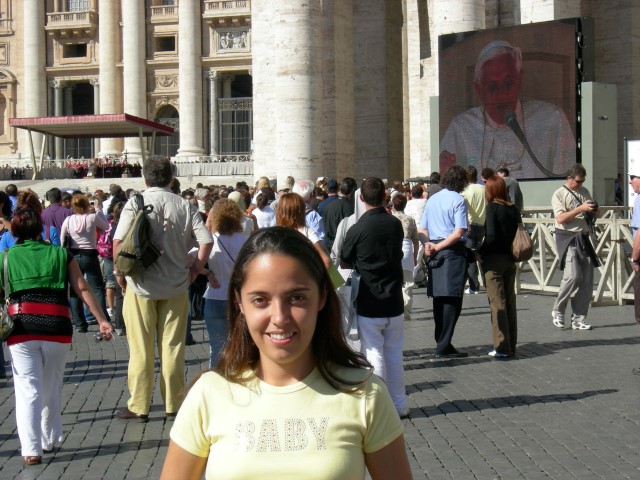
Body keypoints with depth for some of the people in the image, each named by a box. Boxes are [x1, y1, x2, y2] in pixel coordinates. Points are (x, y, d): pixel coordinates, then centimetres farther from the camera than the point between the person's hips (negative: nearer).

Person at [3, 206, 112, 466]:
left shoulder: (6, 257, 9)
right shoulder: (61, 254, 10)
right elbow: (83, 289, 4)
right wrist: (102, 320, 5)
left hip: (22, 327, -1)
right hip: (57, 327, 1)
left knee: (28, 389, 2)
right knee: (52, 388, 17)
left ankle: (31, 449, -4)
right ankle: (50, 440, 28)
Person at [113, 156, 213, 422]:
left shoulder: (135, 204, -7)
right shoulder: (185, 206, 0)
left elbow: (118, 242, -14)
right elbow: (206, 241, -7)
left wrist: (119, 272, 0)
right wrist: (194, 269, 4)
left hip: (141, 285, -2)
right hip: (176, 286, 2)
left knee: (140, 348, 7)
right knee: (172, 347, 10)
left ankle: (139, 406, 13)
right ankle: (174, 405, 16)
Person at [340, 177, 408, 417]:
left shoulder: (357, 229, -14)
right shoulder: (395, 224, -1)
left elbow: (344, 264, -2)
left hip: (368, 302, -4)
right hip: (394, 300, 4)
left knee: (374, 355, 3)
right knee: (395, 353, 14)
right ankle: (399, 405, 21)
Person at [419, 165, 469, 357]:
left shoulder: (432, 199, 14)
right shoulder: (458, 200, -8)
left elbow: (422, 229, 13)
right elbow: (459, 232, -15)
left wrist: (429, 244, -3)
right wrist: (439, 247, -9)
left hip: (435, 253, 7)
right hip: (454, 253, -7)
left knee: (439, 299, 12)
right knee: (452, 300, -4)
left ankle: (441, 341, 20)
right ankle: (444, 345, -6)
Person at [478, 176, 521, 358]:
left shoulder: (492, 207, -12)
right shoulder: (514, 209, 6)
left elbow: (491, 236, -20)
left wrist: (479, 252, -8)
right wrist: (512, 251, 13)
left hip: (494, 259, -6)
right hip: (510, 259, 6)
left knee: (497, 303, -2)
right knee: (510, 302, 12)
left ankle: (502, 347, -1)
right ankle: (511, 346, 18)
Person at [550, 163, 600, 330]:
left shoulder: (584, 192, 16)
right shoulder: (559, 194, -3)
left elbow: (591, 215, 26)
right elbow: (560, 218, -15)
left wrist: (594, 211, 2)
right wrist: (580, 209, -20)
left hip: (583, 238, 7)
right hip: (567, 238, -7)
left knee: (587, 279, 3)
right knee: (573, 275, -18)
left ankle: (578, 319, 9)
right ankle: (557, 311, 2)